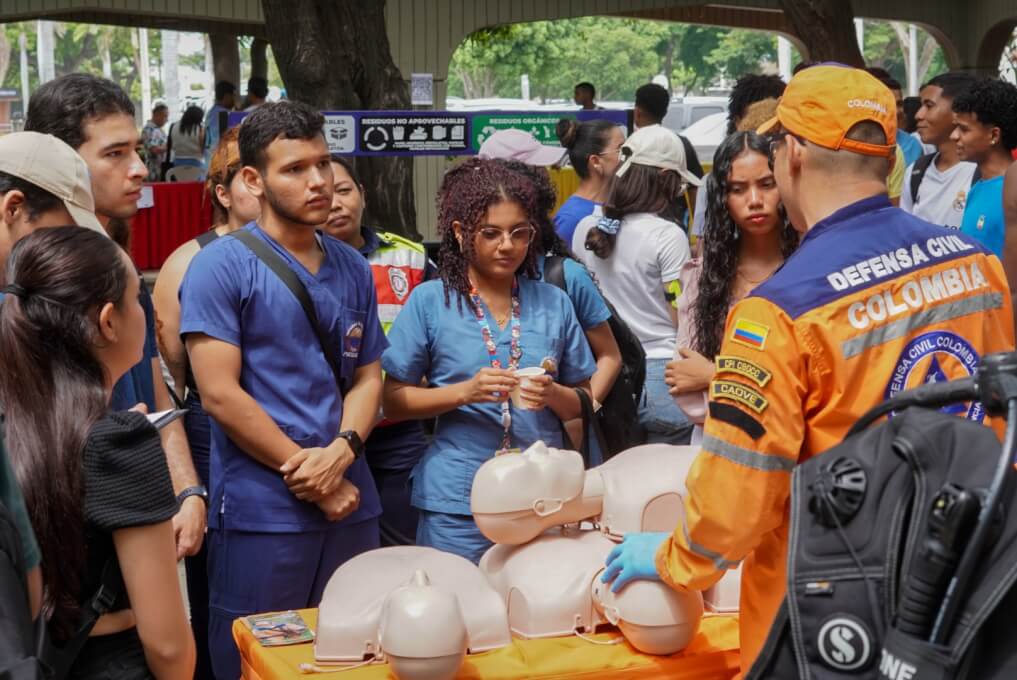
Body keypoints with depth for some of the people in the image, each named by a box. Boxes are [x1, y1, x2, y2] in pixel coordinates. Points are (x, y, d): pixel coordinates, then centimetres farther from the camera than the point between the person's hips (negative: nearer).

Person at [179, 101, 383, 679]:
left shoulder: (353, 268, 11)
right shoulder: (222, 265, -7)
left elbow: (368, 376, 11)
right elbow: (220, 393, -13)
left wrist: (342, 451, -11)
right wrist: (313, 479, -12)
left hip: (352, 504, 6)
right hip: (261, 513, -5)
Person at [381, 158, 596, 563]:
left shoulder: (553, 302, 7)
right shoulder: (430, 301, -1)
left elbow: (583, 403, 11)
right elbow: (393, 402, -2)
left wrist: (553, 394, -11)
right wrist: (465, 392, -16)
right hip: (457, 502, -2)